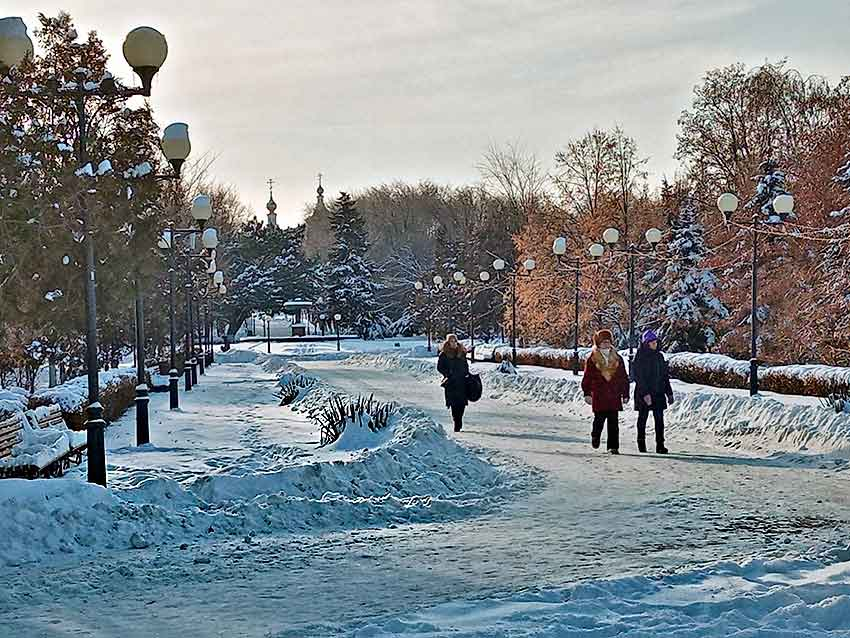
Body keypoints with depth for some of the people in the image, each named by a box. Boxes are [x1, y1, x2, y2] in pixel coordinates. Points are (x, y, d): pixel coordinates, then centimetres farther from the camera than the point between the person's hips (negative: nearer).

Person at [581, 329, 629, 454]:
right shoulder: (592, 359, 3)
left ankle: (613, 446, 1)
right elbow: (587, 377, 2)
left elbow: (624, 378, 14)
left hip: (614, 395, 2)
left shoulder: (617, 359, 11)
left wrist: (625, 394, 10)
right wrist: (587, 393, -4)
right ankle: (595, 437, 30)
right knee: (599, 419, 0)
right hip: (598, 396, -2)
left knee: (613, 422, -2)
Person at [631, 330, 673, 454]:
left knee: (659, 419, -3)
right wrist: (645, 393, -22)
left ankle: (660, 445, -3)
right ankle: (641, 444, 16)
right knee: (643, 418, 6)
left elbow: (665, 376, 16)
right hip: (643, 393, -5)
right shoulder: (640, 357, -7)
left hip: (658, 393, 5)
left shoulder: (659, 356, 11)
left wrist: (669, 393, 12)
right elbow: (638, 377, -13)